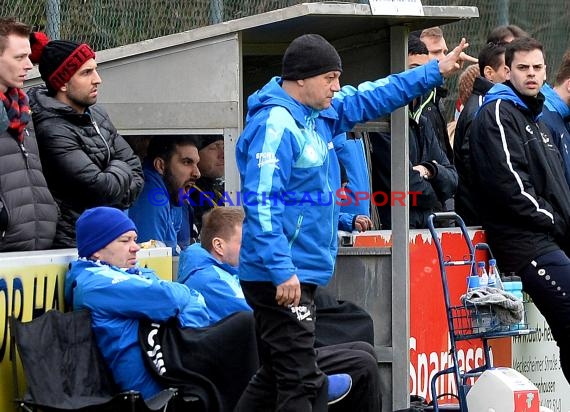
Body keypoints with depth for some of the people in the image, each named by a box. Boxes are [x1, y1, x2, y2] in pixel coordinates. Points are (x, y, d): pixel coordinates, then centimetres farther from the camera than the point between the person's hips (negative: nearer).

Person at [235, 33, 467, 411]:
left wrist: (436, 72, 23)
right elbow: (261, 205, -25)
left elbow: (371, 99, 24)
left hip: (297, 274, 10)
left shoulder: (320, 115, 11)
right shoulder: (275, 127, -18)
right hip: (282, 279, -10)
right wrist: (283, 272, -29)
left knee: (273, 376, 17)